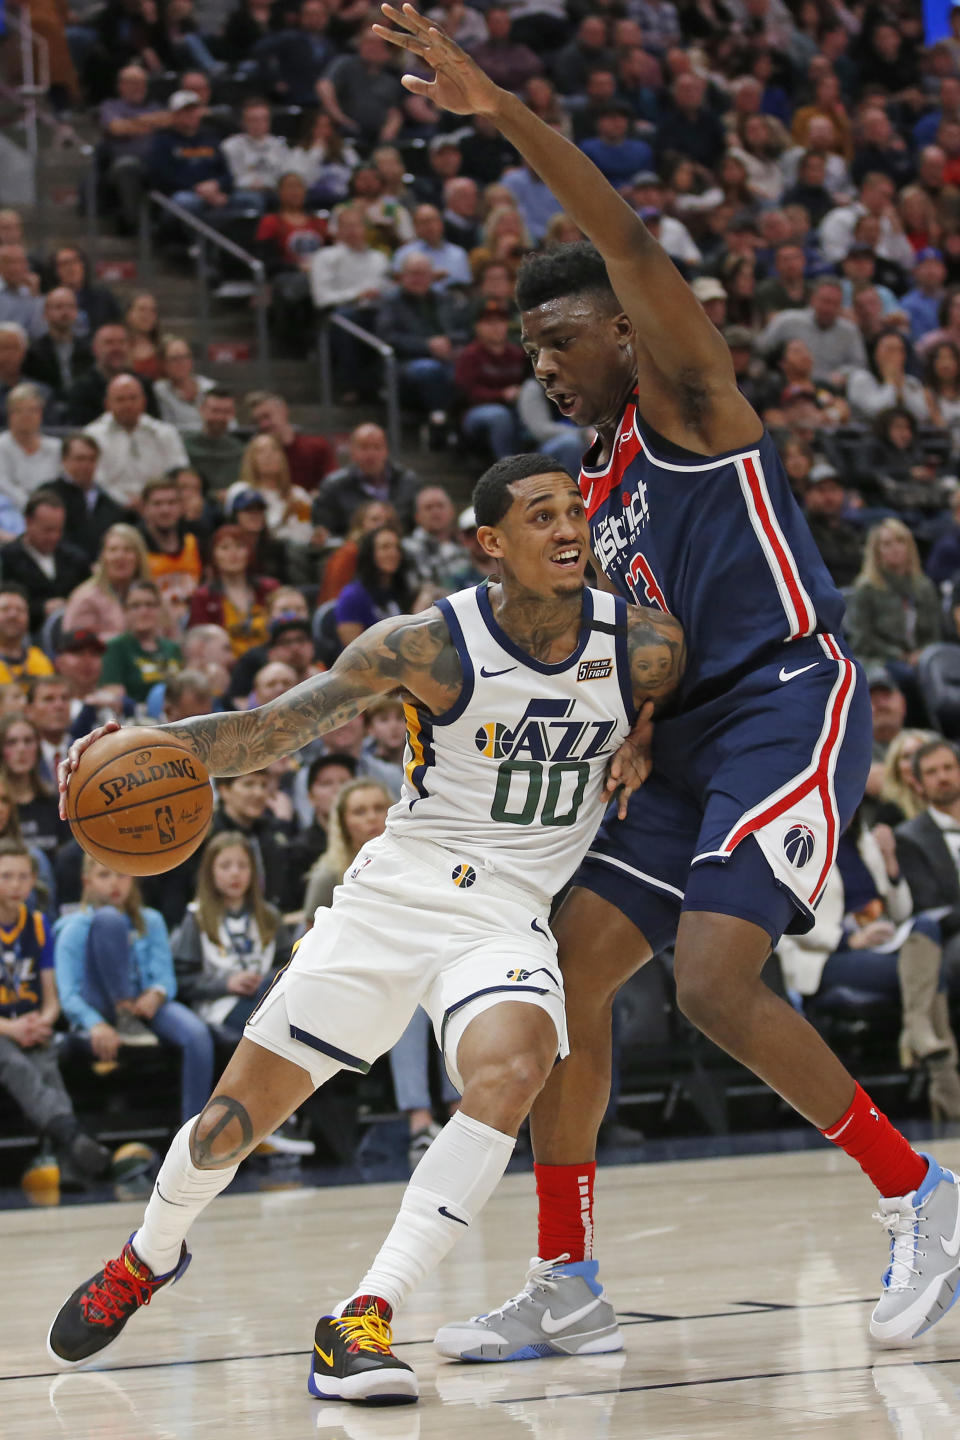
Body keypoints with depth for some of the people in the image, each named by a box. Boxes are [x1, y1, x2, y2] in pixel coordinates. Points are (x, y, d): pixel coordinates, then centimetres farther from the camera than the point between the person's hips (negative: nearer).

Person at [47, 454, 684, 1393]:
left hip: (506, 918, 0)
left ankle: (365, 1316, -29)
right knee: (233, 1117, 6)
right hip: (392, 895, 0)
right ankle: (149, 1256, 40)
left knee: (511, 1068, -34)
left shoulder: (645, 648, -8)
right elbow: (278, 728, -11)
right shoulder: (430, 646, -14)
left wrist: (643, 747, -7)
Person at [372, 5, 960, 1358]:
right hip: (689, 741, 9)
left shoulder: (683, 398, -3)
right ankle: (563, 1281, 8)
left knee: (714, 985, -21)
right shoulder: (596, 484, 20)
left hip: (789, 709, -9)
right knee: (570, 970, 2)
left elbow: (630, 245, -19)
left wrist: (499, 108, -25)